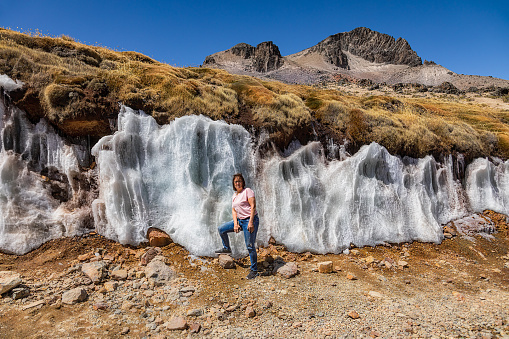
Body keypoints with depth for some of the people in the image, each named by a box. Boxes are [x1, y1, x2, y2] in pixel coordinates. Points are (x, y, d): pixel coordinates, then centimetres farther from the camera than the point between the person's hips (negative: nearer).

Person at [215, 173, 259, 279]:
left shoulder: (247, 191, -8)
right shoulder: (234, 196, 15)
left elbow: (253, 206, -15)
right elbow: (234, 210, 13)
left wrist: (251, 222, -22)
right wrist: (235, 223, -2)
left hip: (250, 220, -8)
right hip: (239, 220, 8)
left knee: (250, 246, -7)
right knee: (221, 229, 10)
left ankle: (254, 270, 6)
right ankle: (226, 248, 31)